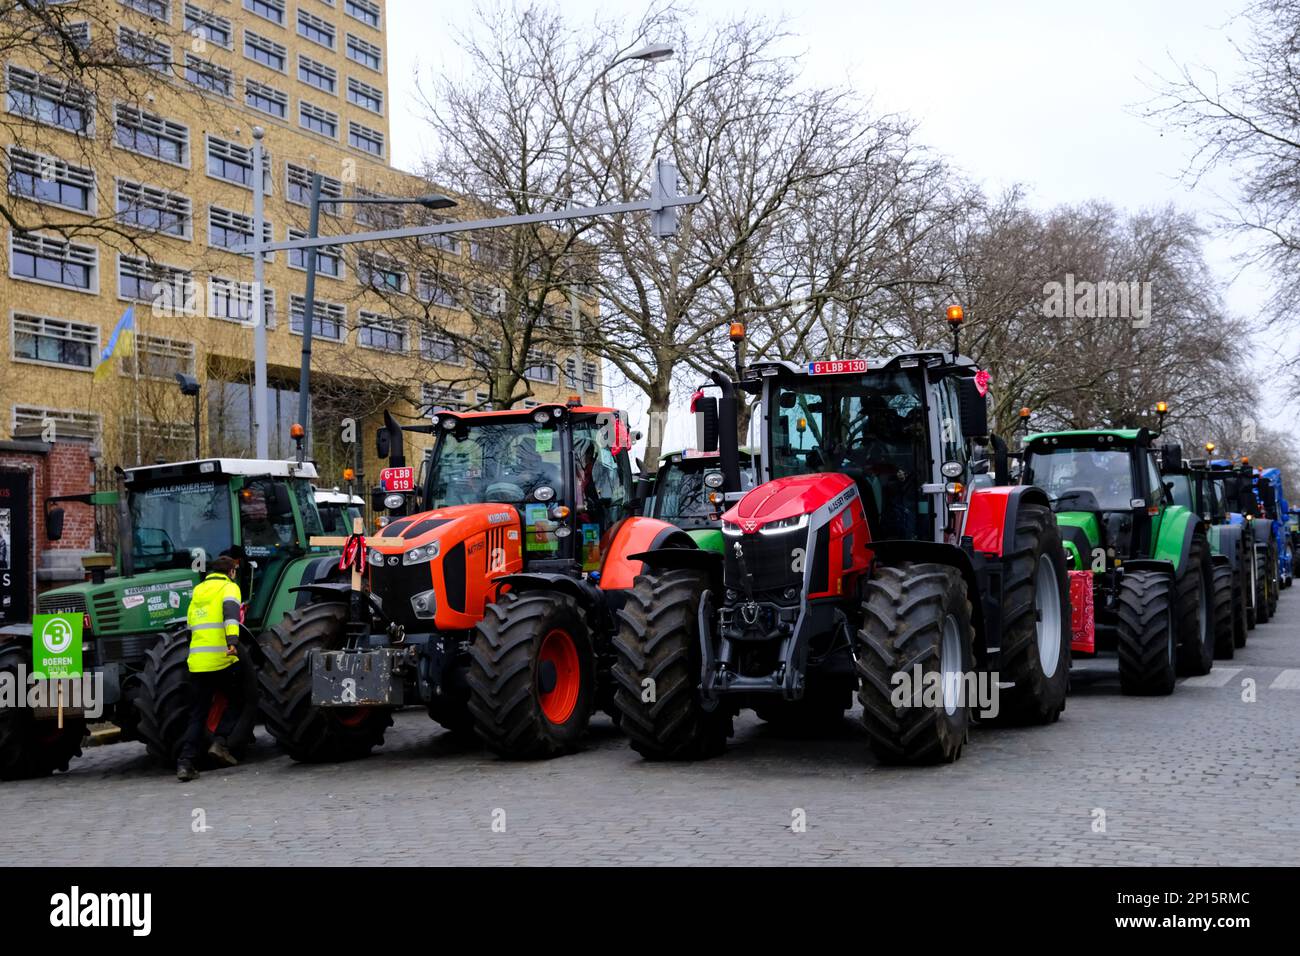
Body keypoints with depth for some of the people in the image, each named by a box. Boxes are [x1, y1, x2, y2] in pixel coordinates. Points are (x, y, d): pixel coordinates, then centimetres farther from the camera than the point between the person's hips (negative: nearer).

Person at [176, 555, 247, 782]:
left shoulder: (197, 593, 21)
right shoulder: (229, 587, 2)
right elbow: (230, 610, -19)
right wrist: (232, 640, -31)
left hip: (197, 662, 5)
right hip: (223, 660, -5)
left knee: (197, 715, 9)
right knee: (236, 702, 16)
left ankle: (185, 763, -1)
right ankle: (220, 742, -1)